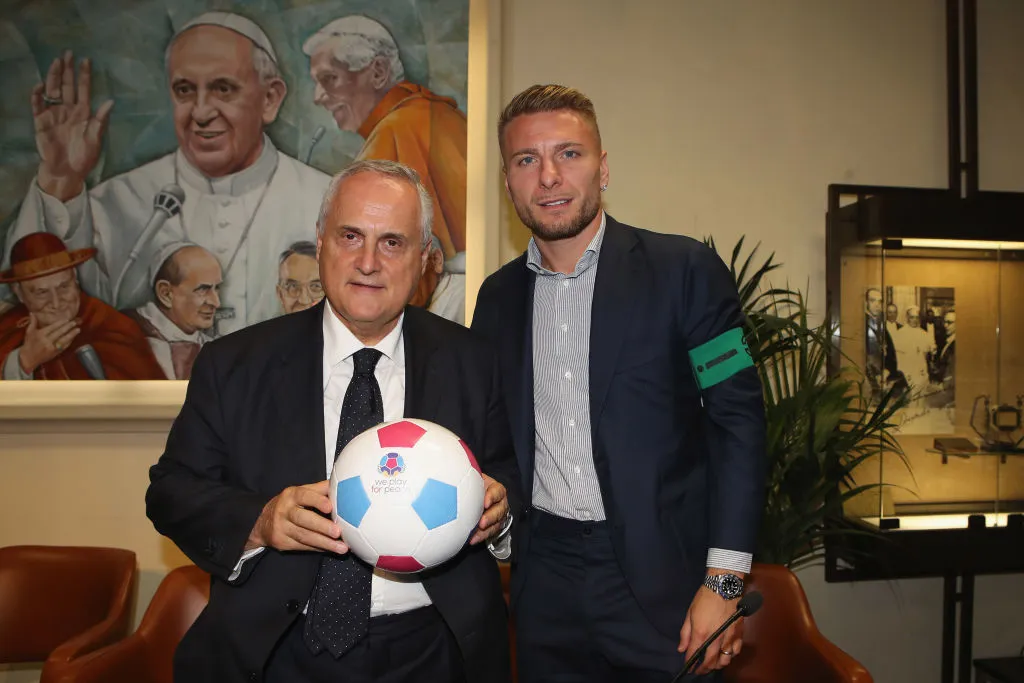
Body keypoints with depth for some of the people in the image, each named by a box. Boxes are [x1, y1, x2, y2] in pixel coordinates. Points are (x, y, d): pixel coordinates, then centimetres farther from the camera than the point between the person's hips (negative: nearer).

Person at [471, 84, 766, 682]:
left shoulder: (685, 270, -7)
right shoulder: (498, 296, 7)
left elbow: (739, 419, -9)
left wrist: (724, 582, -13)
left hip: (661, 582, -3)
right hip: (546, 586, 4)